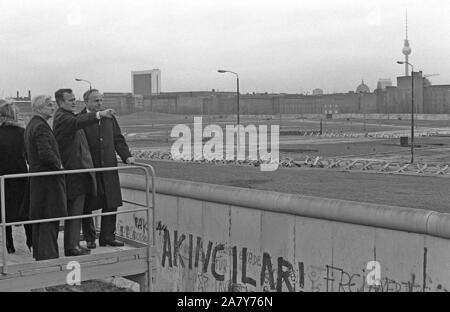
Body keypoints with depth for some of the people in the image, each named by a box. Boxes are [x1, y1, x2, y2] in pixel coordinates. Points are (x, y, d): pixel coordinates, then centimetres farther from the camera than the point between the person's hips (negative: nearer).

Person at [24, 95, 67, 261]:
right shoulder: (41, 126, -17)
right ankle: (48, 255, -5)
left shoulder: (31, 125, 15)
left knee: (39, 219, 15)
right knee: (50, 218, -7)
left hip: (37, 178, 10)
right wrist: (58, 165, -13)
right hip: (48, 179, -10)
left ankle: (39, 253, 24)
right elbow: (45, 152, -27)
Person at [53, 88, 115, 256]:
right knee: (75, 210, -8)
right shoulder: (61, 117, -15)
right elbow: (77, 122, -35)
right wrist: (99, 115, -48)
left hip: (78, 170, 11)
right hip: (74, 170, -11)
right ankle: (71, 246, -4)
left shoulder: (68, 115, 19)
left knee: (74, 210, 15)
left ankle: (73, 244, 22)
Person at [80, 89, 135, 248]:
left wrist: (126, 156, 3)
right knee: (87, 206, 6)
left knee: (111, 204, 6)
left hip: (108, 168, 4)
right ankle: (90, 238, 19)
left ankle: (107, 236, 17)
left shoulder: (110, 118, 11)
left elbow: (118, 139, 14)